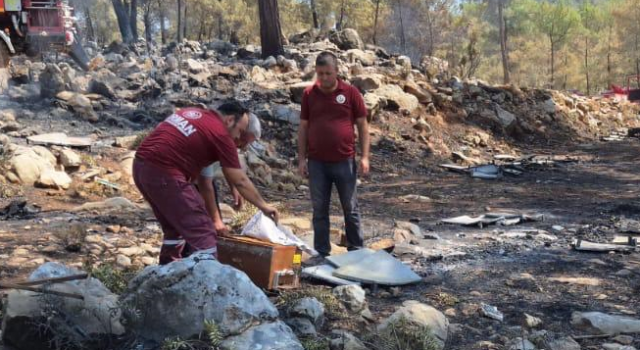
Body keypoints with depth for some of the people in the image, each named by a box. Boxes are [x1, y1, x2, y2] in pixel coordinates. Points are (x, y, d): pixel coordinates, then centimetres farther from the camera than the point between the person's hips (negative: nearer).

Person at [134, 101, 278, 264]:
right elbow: (240, 181, 0)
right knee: (203, 234, -2)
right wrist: (263, 206, 12)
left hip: (141, 166, 9)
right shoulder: (220, 134, -4)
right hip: (163, 173, -9)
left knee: (175, 228, 23)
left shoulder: (192, 114, 19)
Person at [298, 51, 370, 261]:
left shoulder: (350, 93, -2)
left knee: (350, 208, 8)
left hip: (345, 162, -1)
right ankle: (321, 253, 18)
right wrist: (301, 159, 2)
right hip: (317, 163, 2)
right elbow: (303, 127, 7)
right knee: (319, 210, 7)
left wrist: (365, 157, -5)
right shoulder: (309, 94, 4)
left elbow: (362, 125, 1)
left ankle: (356, 250, 21)